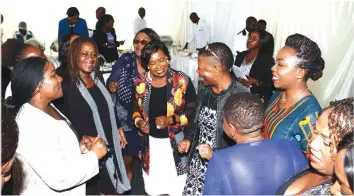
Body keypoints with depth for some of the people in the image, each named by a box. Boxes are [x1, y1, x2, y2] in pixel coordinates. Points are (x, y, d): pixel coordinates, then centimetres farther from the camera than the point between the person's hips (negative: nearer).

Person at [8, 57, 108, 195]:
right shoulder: (31, 126, -27)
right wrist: (93, 155, -20)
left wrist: (78, 148, -3)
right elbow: (58, 178, -30)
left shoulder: (48, 109, 2)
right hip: (49, 191, -8)